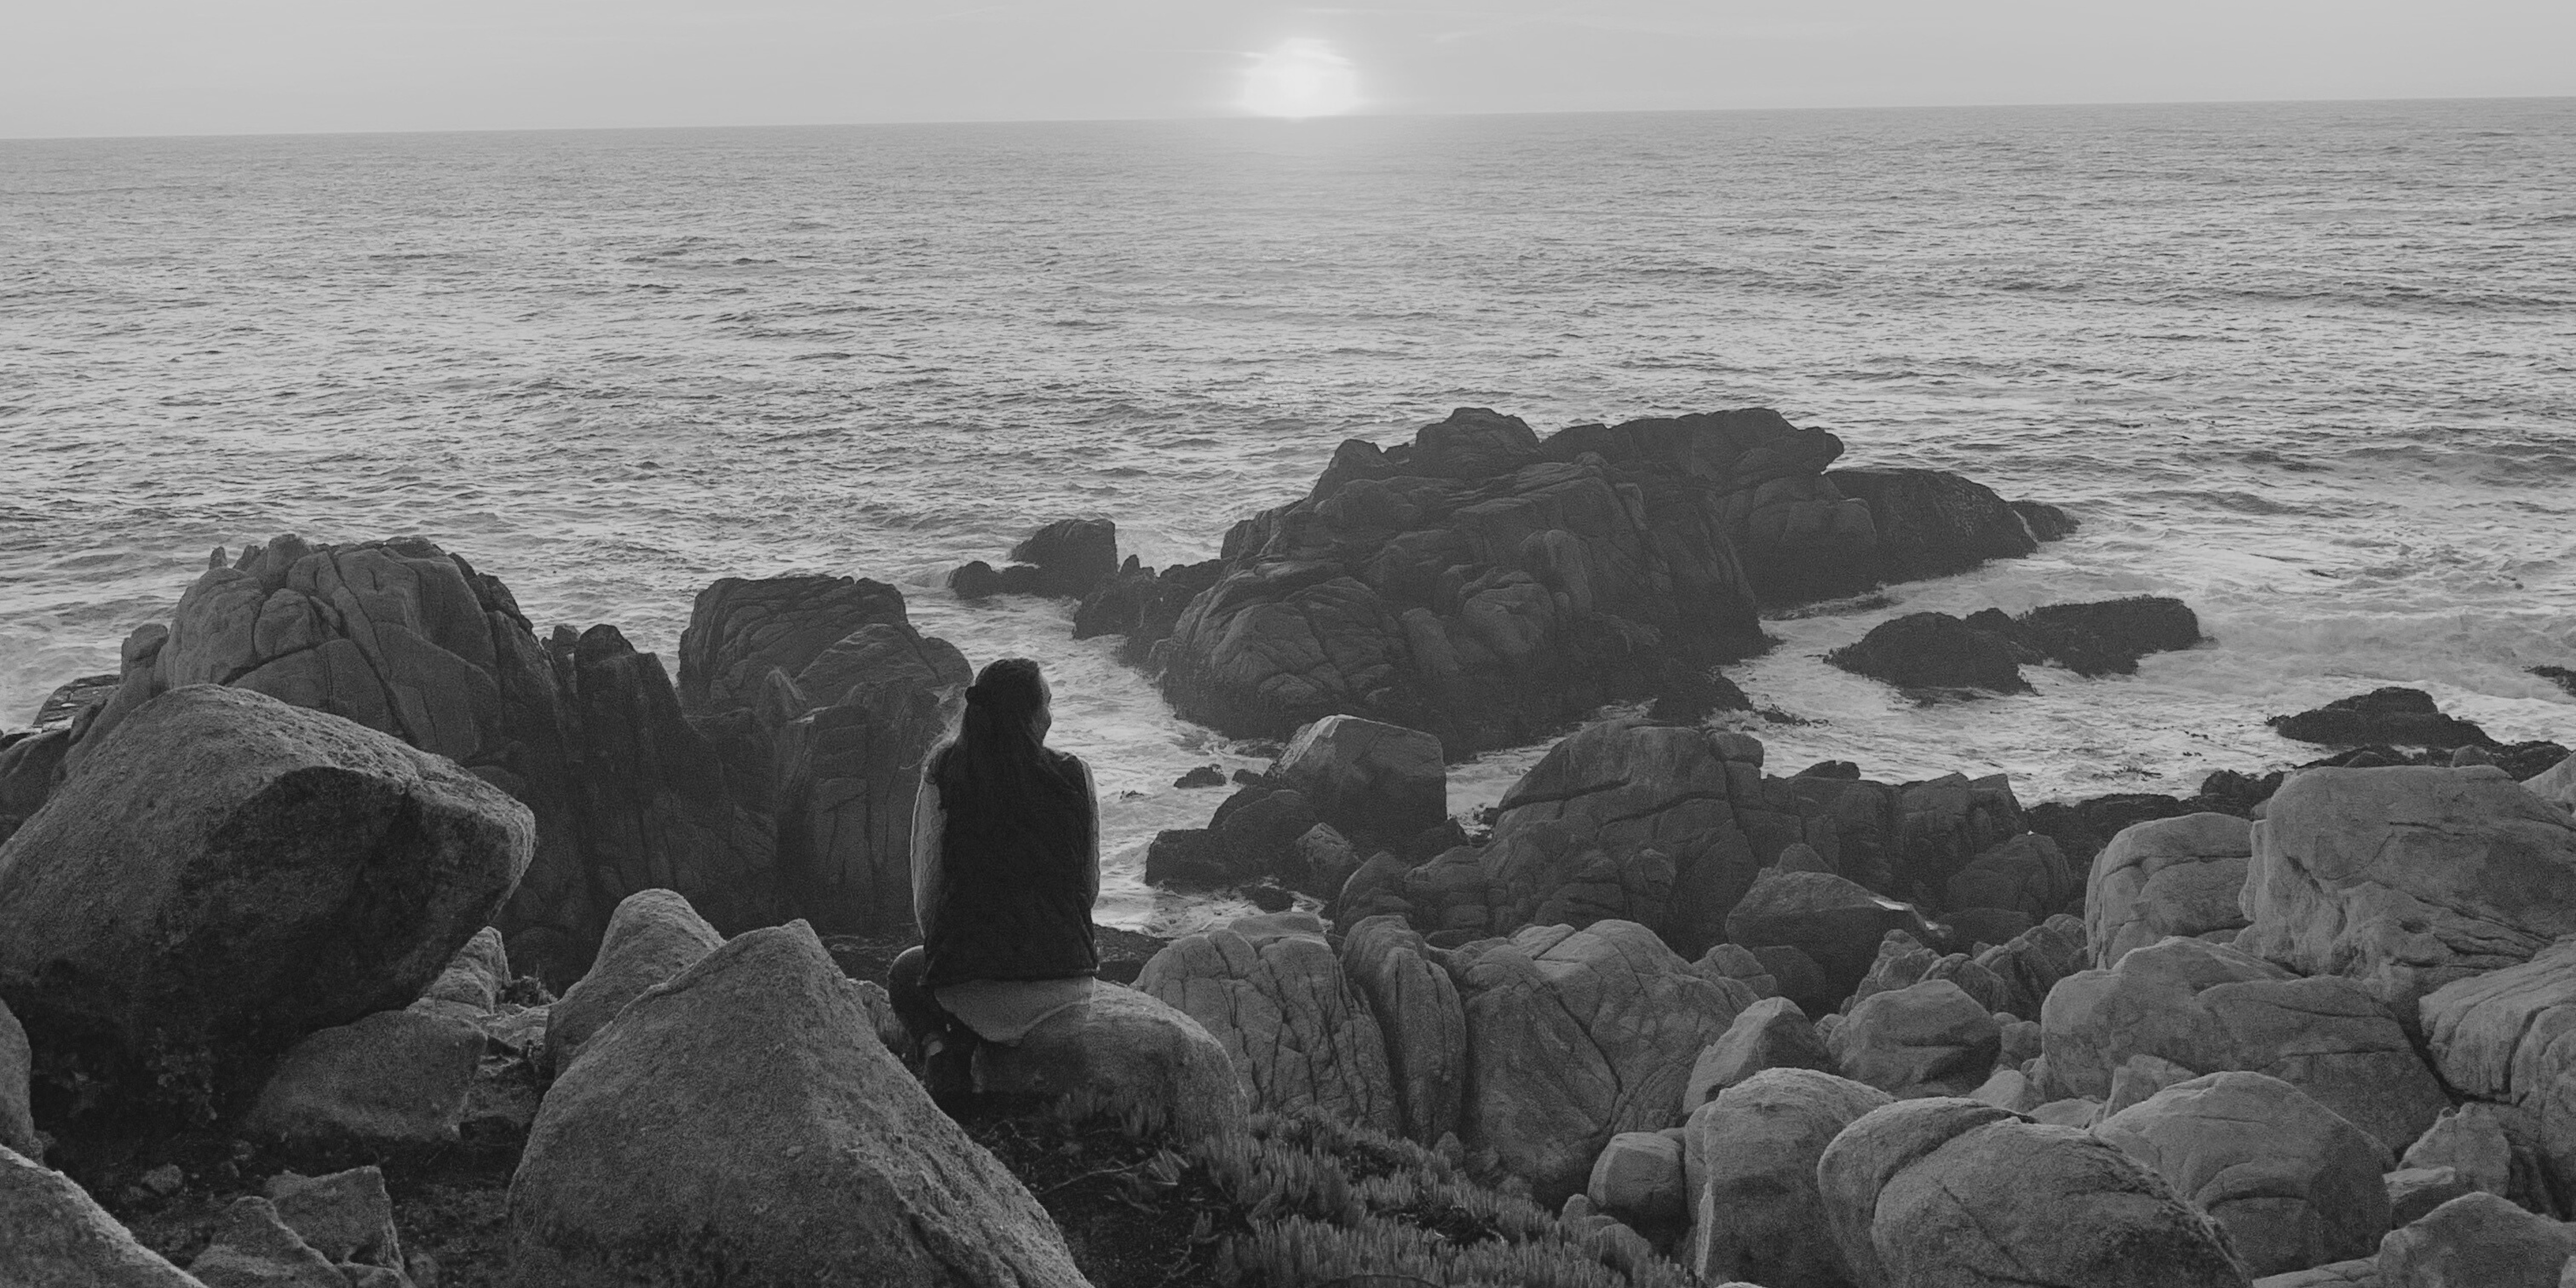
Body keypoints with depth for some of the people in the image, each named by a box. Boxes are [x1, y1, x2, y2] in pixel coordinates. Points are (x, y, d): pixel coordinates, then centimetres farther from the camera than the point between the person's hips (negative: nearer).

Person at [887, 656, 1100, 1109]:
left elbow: (926, 894, -1)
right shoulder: (1075, 777, -4)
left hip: (972, 992, -1)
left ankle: (936, 1044, 2)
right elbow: (1090, 888, 5)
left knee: (905, 973, 33)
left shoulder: (942, 777, -6)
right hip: (1068, 983, 1)